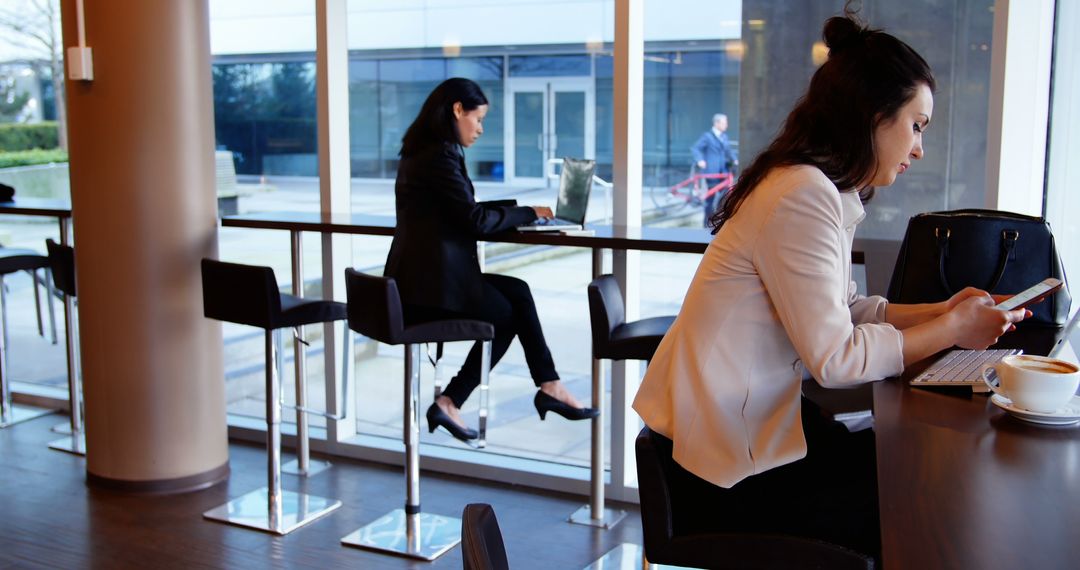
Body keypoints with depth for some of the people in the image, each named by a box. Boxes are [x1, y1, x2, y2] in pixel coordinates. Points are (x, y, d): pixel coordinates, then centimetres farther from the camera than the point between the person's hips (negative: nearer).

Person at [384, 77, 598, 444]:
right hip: (432, 284, -9)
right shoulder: (441, 155, -15)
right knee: (507, 316, 10)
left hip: (424, 276, 9)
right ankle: (449, 403, 10)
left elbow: (464, 211, 19)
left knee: (518, 292, 10)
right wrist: (529, 213, -2)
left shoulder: (422, 152, 17)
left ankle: (549, 387, 8)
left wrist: (518, 207, 12)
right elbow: (476, 221, -16)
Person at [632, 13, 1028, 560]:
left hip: (754, 418, 9)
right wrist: (952, 330, -11)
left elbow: (843, 310, 12)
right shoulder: (802, 197, -22)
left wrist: (941, 311, 5)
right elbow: (837, 358, -22)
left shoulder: (830, 194, 9)